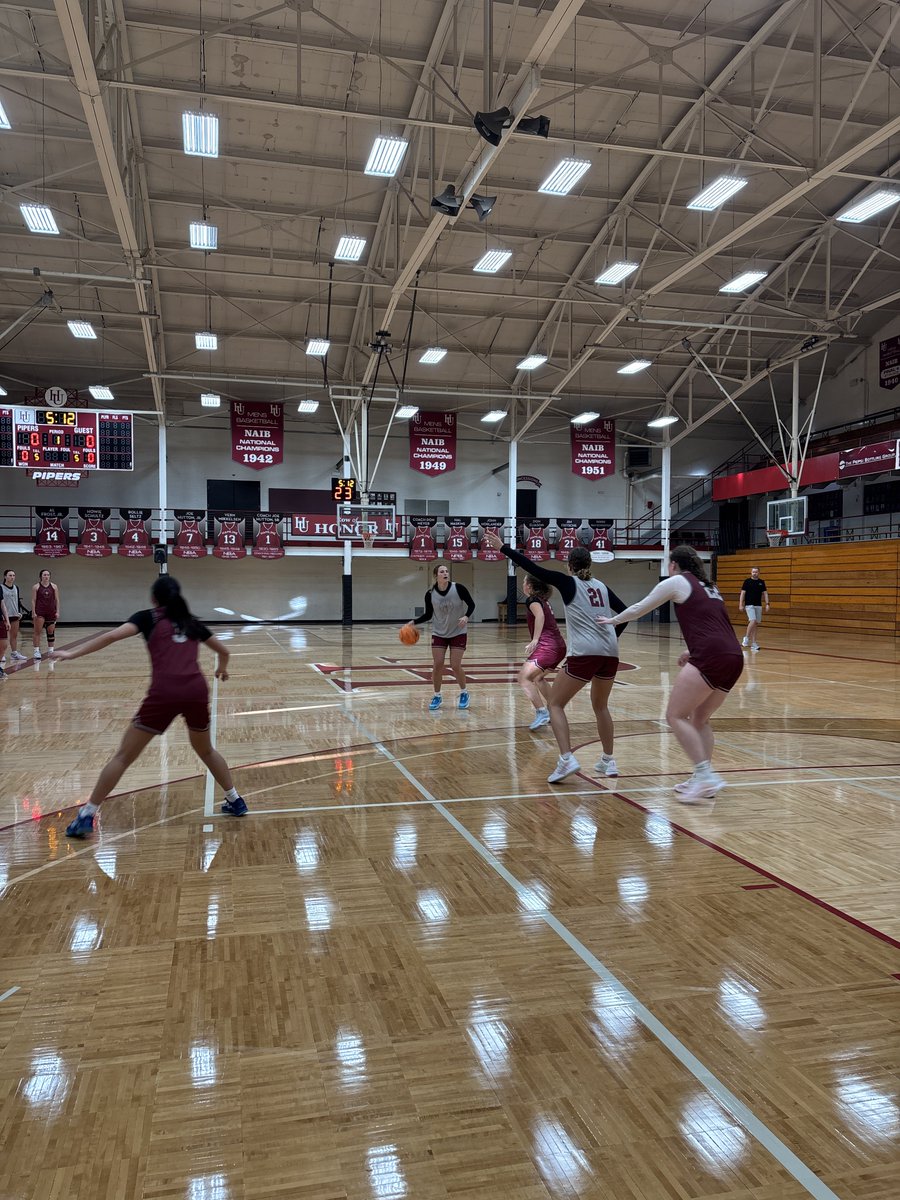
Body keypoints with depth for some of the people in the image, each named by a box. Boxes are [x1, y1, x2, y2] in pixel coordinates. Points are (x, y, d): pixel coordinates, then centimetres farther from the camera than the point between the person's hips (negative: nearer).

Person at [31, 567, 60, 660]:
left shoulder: (54, 586, 5)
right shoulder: (36, 587, -2)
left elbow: (57, 600, 6)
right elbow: (33, 600, -2)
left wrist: (57, 612, -1)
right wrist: (33, 613, -10)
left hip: (51, 612, 3)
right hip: (39, 612, -3)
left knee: (51, 632, 8)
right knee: (37, 631, -6)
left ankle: (50, 650, 17)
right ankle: (37, 651, -5)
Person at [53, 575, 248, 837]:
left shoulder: (148, 617, 12)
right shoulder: (191, 623, 23)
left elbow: (113, 635, -6)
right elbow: (223, 650, 34)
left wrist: (72, 654, -6)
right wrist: (222, 669, 55)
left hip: (164, 693, -4)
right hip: (196, 690, 4)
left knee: (123, 756, 7)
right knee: (206, 750, 28)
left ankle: (86, 817, 8)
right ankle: (235, 801, 34)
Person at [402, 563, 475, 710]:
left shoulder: (458, 588, -16)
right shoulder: (430, 594, -9)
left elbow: (471, 604, -7)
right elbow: (428, 615, 3)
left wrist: (466, 616, -25)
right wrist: (414, 622, -11)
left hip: (458, 633, -2)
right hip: (439, 633, 2)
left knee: (455, 666, -7)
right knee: (437, 665, -4)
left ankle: (464, 693, 17)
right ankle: (437, 697, 14)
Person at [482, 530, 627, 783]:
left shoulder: (568, 583, 3)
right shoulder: (602, 586, 17)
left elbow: (533, 568, -1)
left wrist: (503, 548, 2)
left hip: (584, 654, -6)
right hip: (610, 654, 6)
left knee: (554, 703, 4)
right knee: (600, 705, 25)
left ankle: (566, 760, -12)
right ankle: (608, 762, 26)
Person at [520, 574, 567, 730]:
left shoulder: (532, 599, -3)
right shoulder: (543, 600, 21)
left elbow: (540, 616, -22)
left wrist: (535, 640, -29)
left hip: (547, 646, -10)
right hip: (559, 646, 10)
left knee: (524, 677, -15)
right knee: (538, 677, 28)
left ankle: (541, 712, -27)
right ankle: (552, 712, 29)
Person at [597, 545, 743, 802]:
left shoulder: (676, 582, 7)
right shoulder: (708, 587, 27)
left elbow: (639, 609, 17)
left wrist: (613, 620, 32)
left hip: (711, 657, -8)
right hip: (734, 658, 8)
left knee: (676, 715, -4)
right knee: (699, 719, 17)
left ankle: (706, 775, -12)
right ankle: (703, 780, 14)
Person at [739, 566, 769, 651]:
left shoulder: (762, 582, 9)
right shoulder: (747, 581, -1)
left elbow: (765, 593, 11)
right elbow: (742, 593, -2)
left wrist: (767, 604, 1)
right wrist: (741, 605, -8)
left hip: (758, 605, 4)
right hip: (749, 605, -4)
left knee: (756, 624, 4)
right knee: (753, 621, -20)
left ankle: (753, 643, 8)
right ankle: (746, 638, -6)